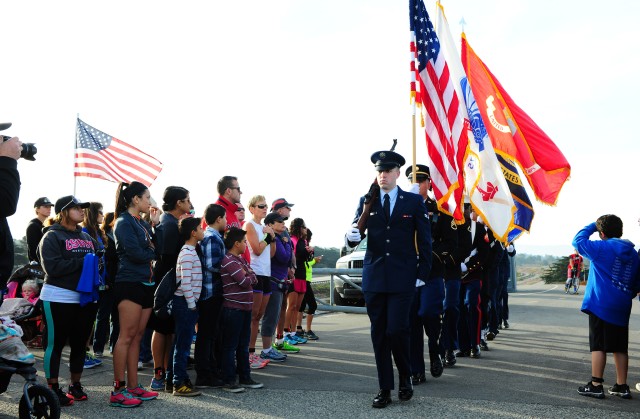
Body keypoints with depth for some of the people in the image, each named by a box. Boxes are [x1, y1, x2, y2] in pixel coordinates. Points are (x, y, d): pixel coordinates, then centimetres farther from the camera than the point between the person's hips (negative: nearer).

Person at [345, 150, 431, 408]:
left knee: (396, 330, -10)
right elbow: (354, 238, 6)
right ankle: (385, 389, 15)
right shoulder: (366, 202, 9)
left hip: (403, 278, -2)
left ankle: (405, 377, 17)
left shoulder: (414, 201, 4)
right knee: (379, 334, 5)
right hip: (374, 277, 3)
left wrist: (422, 274, -1)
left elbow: (424, 241, 5)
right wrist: (352, 236, -18)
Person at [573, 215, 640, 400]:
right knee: (620, 347, 11)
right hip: (622, 308, 6)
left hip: (601, 306, -6)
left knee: (598, 345, -2)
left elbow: (578, 240, 0)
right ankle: (621, 386, 15)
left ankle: (596, 385, 0)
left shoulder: (602, 248, -10)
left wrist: (593, 225, 8)